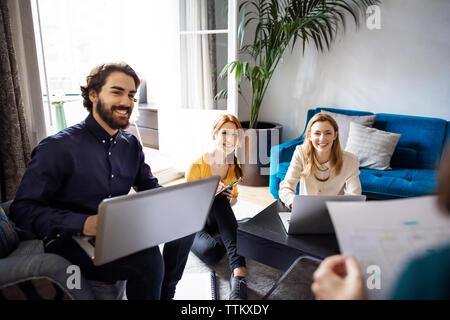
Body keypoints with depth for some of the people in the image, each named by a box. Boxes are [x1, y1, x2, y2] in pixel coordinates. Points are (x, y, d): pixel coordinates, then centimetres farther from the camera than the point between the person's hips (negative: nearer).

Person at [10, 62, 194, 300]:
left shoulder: (130, 144, 5)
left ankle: (165, 293, 14)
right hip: (70, 240, -7)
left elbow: (149, 187, 14)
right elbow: (23, 209, -15)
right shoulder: (57, 148, -15)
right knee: (148, 259, -31)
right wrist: (83, 223, -31)